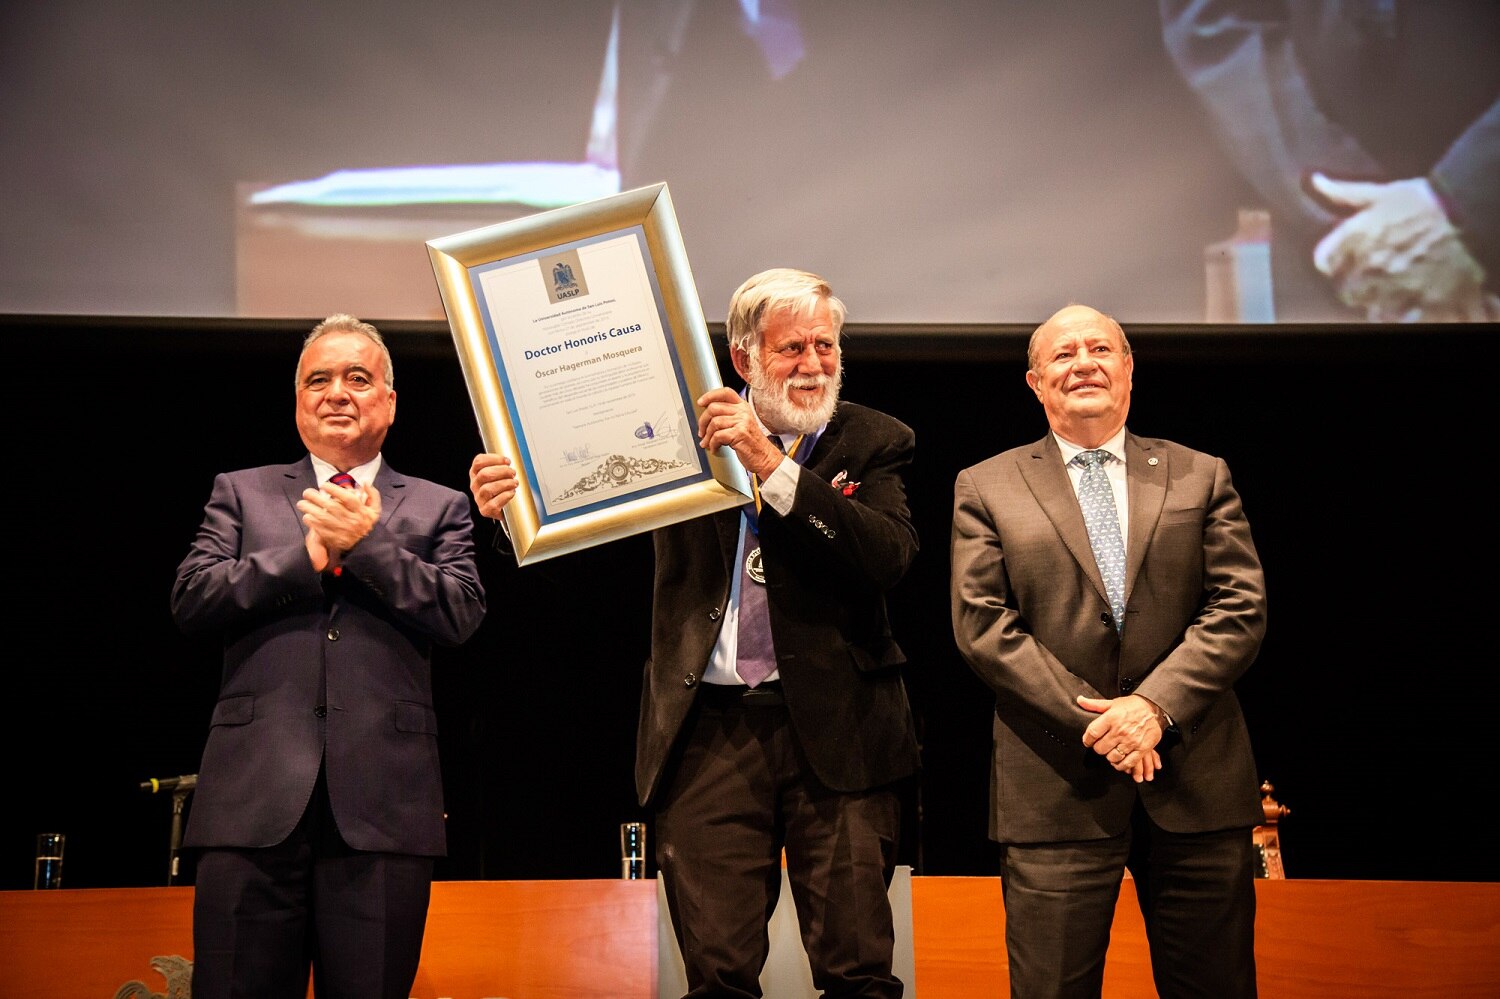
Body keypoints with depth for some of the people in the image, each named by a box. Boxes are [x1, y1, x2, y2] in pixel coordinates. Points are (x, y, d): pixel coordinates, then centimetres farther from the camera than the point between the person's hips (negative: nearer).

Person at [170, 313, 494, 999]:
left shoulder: (438, 507, 16)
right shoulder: (240, 493, 18)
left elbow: (461, 614, 1)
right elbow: (191, 599, 4)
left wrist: (366, 543, -8)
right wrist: (308, 554, -6)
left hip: (382, 804, 0)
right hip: (256, 794, 0)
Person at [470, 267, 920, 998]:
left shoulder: (875, 442, 6)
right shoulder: (685, 429, 7)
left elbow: (891, 556, -11)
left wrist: (773, 467, -18)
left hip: (834, 730, -1)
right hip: (709, 731, 1)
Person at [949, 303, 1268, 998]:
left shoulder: (1201, 477, 12)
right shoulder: (985, 489, 8)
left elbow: (1240, 608, 3)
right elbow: (983, 626, -1)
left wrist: (1156, 705, -12)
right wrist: (1090, 721, -11)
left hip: (1197, 783, 2)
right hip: (1056, 786, -1)